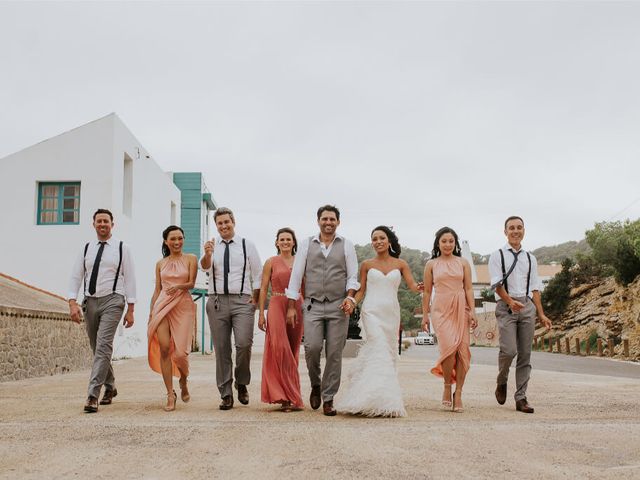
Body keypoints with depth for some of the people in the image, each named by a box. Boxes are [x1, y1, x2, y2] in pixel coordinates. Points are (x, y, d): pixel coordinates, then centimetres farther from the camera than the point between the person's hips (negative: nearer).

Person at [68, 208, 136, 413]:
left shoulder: (122, 248, 2)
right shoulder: (86, 248, 11)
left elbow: (129, 279, 0)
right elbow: (76, 276, 7)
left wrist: (130, 310, -5)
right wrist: (72, 302, -8)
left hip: (112, 301, -4)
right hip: (90, 302, 4)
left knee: (103, 346, -17)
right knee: (97, 348, 13)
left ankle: (93, 396, -19)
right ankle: (110, 387, 32)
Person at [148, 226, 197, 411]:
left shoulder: (190, 259, 6)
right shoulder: (160, 264, 14)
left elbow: (191, 283, -2)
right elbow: (157, 290, 16)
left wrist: (178, 286, -22)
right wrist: (151, 314, 11)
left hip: (183, 306, -2)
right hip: (162, 306, 2)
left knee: (180, 351, -7)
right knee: (164, 348, -12)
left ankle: (183, 382, 26)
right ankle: (170, 394, -6)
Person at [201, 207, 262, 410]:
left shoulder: (247, 245, 7)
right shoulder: (212, 246, 9)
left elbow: (257, 275, 9)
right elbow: (205, 266, -9)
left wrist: (255, 299, -1)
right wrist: (207, 254, -30)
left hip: (242, 300, -1)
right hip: (217, 301, 2)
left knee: (244, 344, -16)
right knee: (221, 349, 3)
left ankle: (242, 384, 9)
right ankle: (226, 395, 11)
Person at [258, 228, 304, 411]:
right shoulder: (271, 262, 5)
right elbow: (263, 289, 3)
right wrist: (261, 313, -4)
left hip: (296, 308, 3)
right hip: (277, 306, -3)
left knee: (292, 352, 6)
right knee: (280, 349, -13)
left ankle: (290, 395, 16)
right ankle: (289, 397, -9)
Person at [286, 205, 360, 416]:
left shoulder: (346, 246, 8)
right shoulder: (306, 244, 8)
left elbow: (353, 276, 6)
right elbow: (296, 276, 6)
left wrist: (350, 297, -12)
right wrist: (291, 306, 1)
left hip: (338, 306, 0)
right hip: (313, 305, 0)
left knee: (334, 354, -1)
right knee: (312, 347, -15)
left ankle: (328, 399, 10)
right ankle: (315, 384, 14)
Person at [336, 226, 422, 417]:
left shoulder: (400, 264, 10)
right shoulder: (367, 264, 8)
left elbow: (412, 285, 0)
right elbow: (361, 290, 9)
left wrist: (419, 287, -23)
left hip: (391, 313, 3)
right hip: (372, 311, -3)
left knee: (389, 354, 3)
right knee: (379, 350, -19)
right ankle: (382, 399, -23)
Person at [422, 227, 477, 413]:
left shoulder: (463, 263, 13)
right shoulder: (431, 264, 10)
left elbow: (468, 288, 8)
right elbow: (427, 292, 11)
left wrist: (472, 311, -3)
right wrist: (425, 314, 6)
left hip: (461, 309, 2)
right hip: (441, 309, -2)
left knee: (463, 350, -8)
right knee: (449, 346, -20)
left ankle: (458, 394, 1)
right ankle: (447, 387, 1)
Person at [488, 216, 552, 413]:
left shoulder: (530, 258, 18)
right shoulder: (497, 256, 4)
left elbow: (535, 288, 16)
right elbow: (497, 284, -7)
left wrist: (541, 315, 9)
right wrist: (510, 301, -23)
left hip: (527, 306, 4)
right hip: (506, 307, -4)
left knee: (525, 354, 2)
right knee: (509, 350, -17)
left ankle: (521, 398, 7)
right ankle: (501, 383, 11)